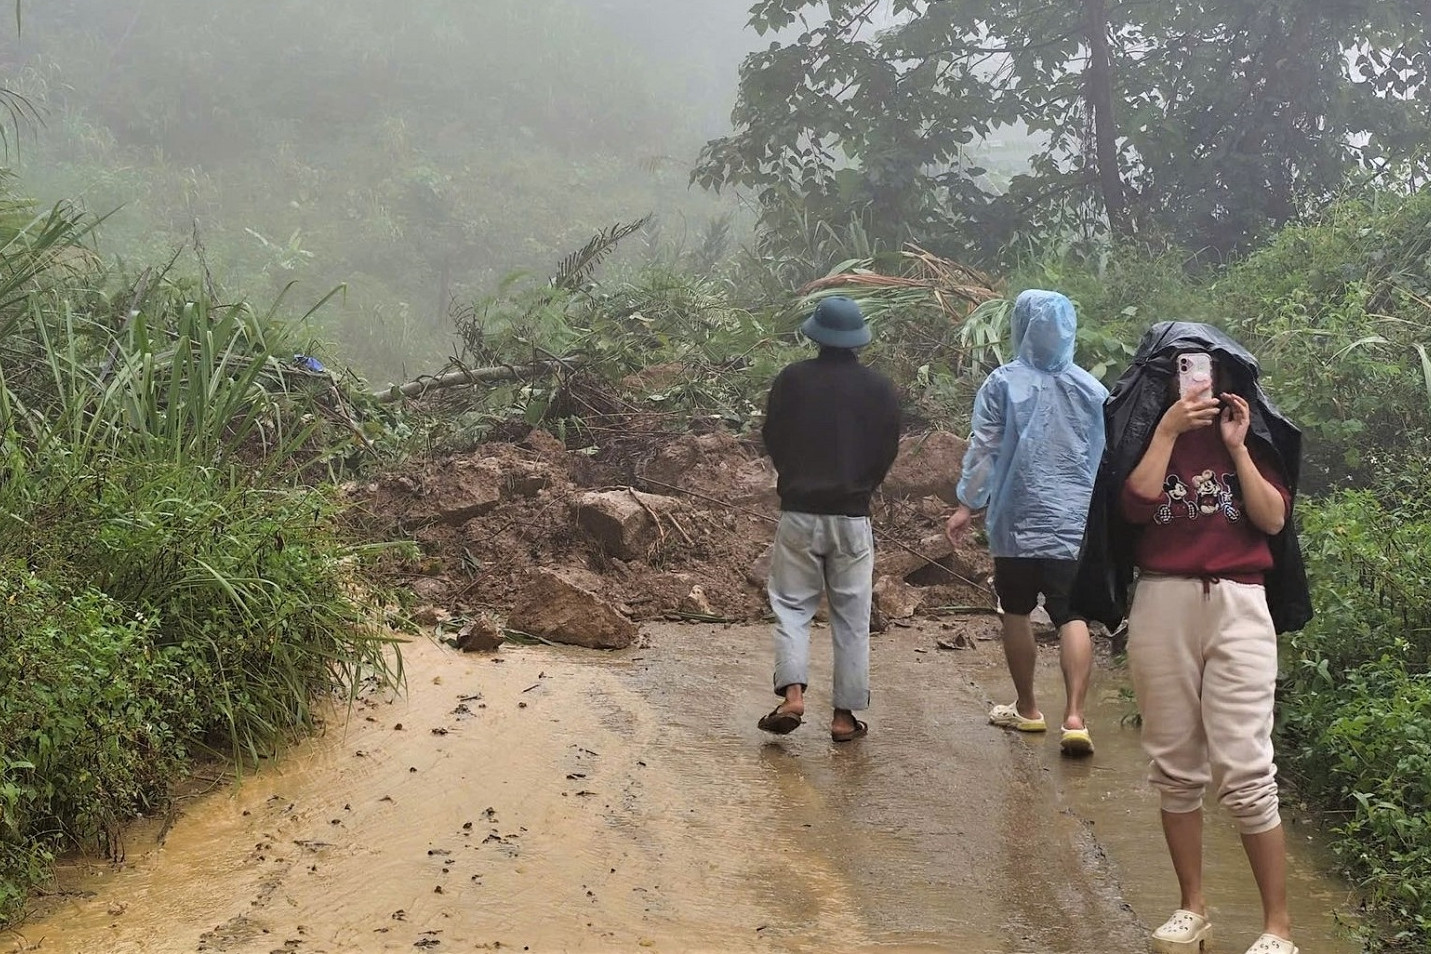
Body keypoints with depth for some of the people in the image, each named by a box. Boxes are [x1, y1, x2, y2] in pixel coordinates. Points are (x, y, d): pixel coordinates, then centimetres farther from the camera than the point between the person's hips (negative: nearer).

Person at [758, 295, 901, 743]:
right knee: (851, 617, 7)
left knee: (792, 605, 8)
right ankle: (845, 715, 8)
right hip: (852, 514, 0)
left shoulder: (792, 379, -4)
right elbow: (888, 453, 4)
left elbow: (772, 439, 5)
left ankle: (792, 693, -10)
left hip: (799, 509, 0)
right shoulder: (880, 388, -3)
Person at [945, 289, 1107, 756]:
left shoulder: (1003, 383, -4)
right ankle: (1074, 717, -14)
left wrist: (967, 504, 3)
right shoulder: (1091, 388, 4)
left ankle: (1027, 708, 25)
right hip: (1075, 524, 1)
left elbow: (982, 448, -5)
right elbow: (1105, 456, 12)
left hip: (1016, 520, -1)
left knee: (1017, 613, 13)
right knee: (1073, 617, -2)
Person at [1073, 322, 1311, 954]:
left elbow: (1273, 520, -1)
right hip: (1162, 604, 1)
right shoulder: (1142, 435, 8)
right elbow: (1135, 503, -10)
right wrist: (1167, 430, -11)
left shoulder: (1251, 433, 8)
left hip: (1238, 605, -1)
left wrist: (1237, 448, -7)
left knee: (1244, 769, -9)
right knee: (1175, 766, 7)